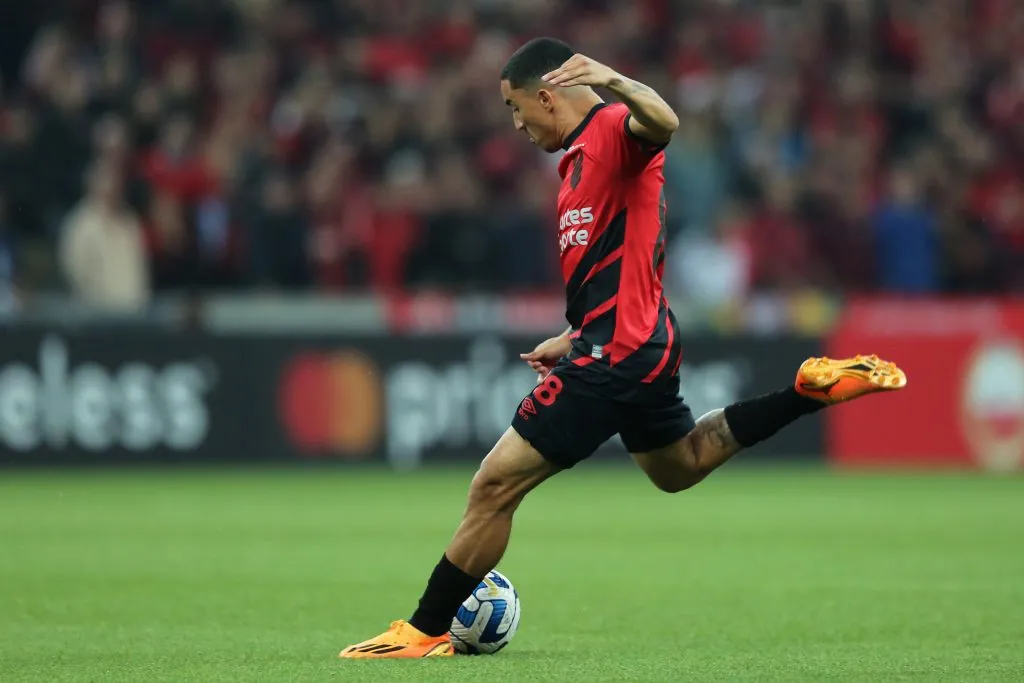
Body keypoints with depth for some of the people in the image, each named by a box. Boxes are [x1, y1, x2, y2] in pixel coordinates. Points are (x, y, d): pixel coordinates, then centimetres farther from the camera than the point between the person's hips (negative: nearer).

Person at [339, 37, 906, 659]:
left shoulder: (614, 128, -13)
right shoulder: (581, 154, 17)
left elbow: (664, 123, -38)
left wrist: (612, 81, -55)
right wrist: (573, 339, 25)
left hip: (615, 352, -11)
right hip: (643, 344, 11)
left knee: (496, 485, -8)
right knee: (679, 467, 30)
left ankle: (425, 633, -2)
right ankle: (812, 388, 23)